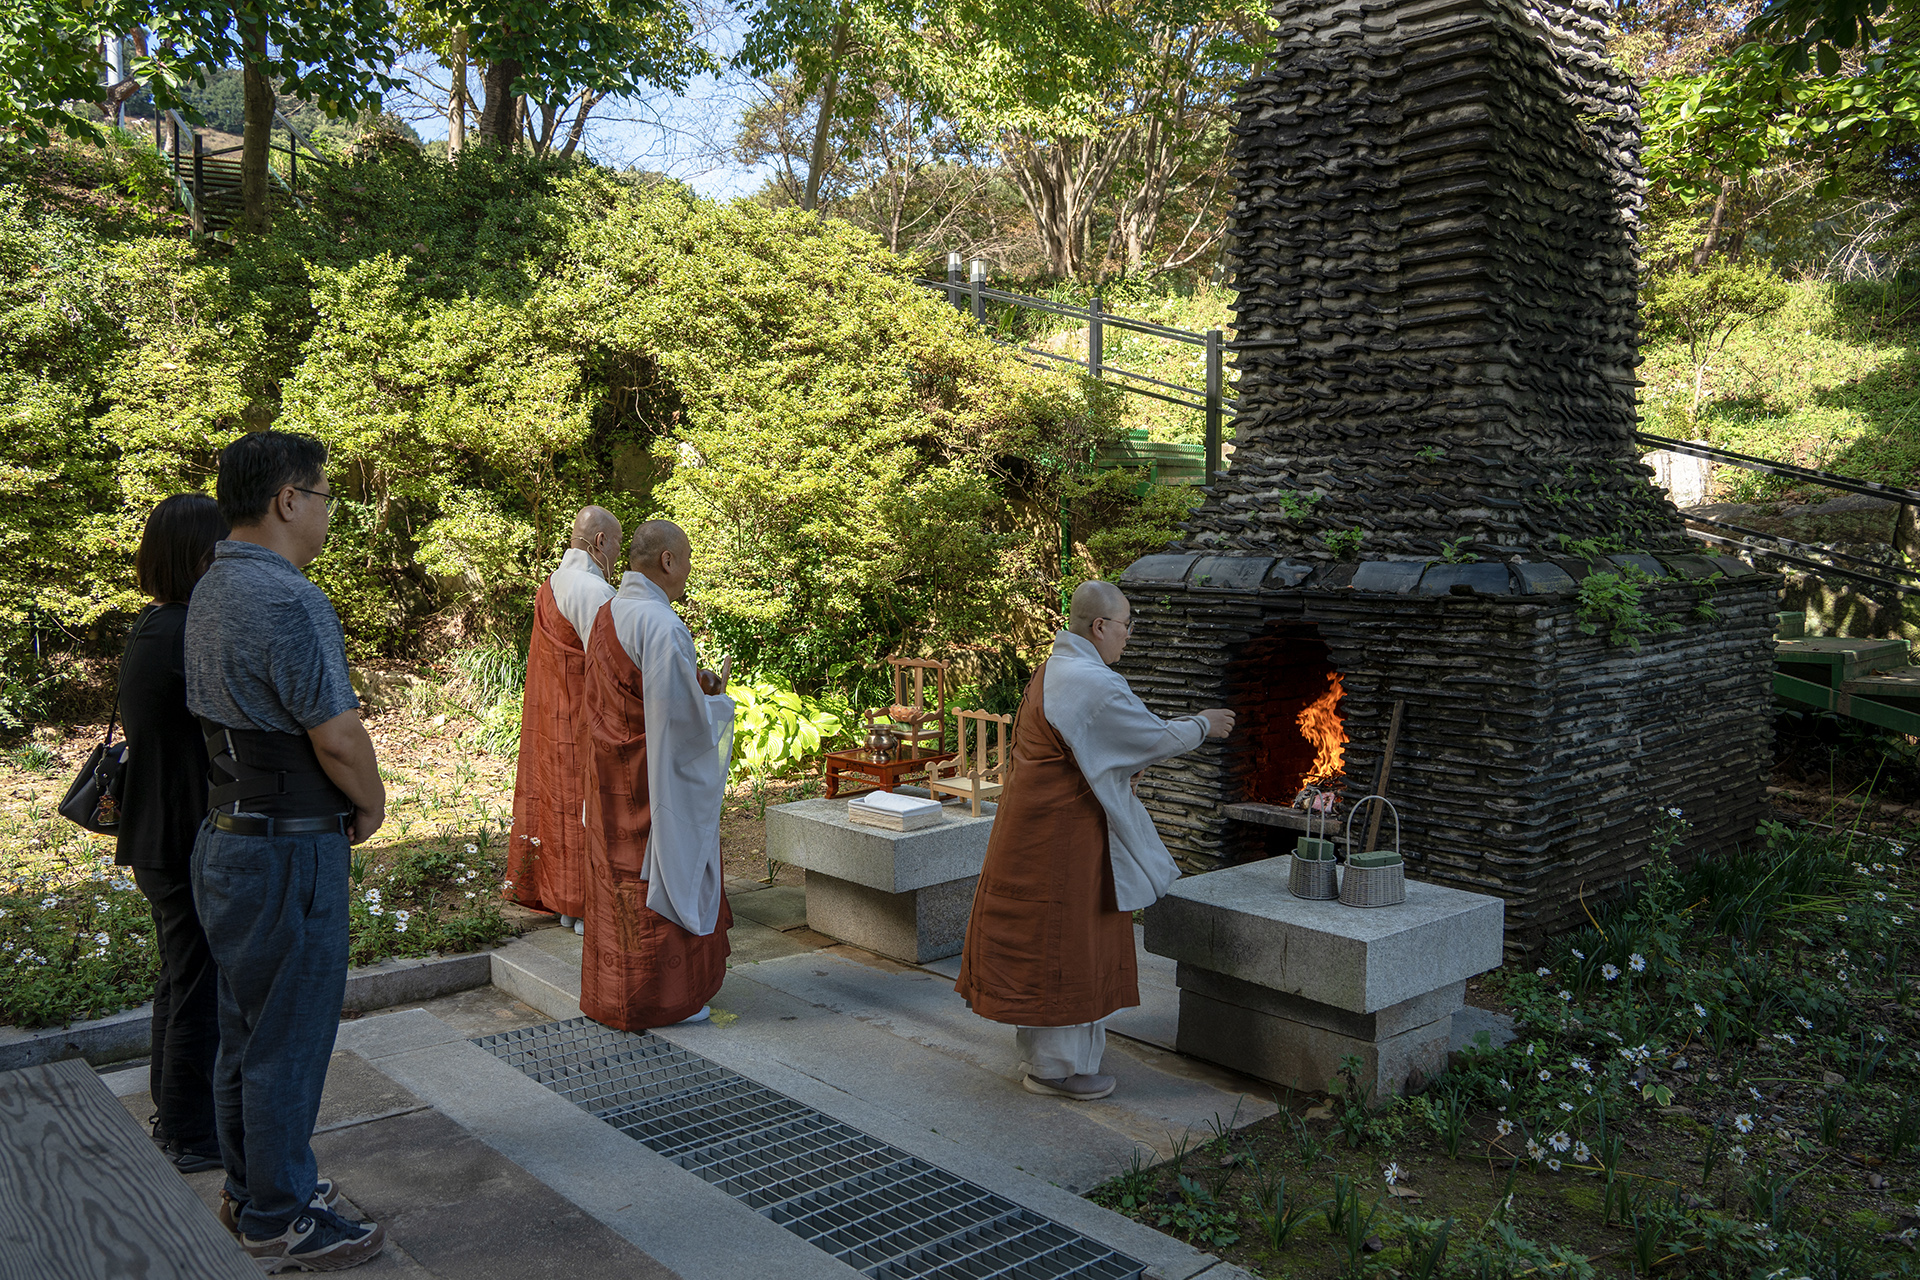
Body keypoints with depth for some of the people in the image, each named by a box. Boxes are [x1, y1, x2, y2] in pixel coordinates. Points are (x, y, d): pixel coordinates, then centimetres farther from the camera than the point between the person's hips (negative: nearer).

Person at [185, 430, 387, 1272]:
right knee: (288, 1040, 4)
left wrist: (337, 801, 12)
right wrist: (372, 804, -4)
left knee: (245, 1029, 21)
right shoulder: (286, 600, -23)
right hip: (289, 850, -10)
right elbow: (337, 735, -23)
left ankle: (252, 1187, 37)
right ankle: (280, 1220, 18)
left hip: (227, 834, 10)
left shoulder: (210, 592, 9)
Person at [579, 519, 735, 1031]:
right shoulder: (660, 624, -23)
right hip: (655, 776, -9)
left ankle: (611, 990, 28)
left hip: (611, 771, 9)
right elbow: (683, 713, -23)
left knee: (617, 876, 16)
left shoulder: (607, 613, 7)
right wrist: (718, 701, -3)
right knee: (661, 873, 3)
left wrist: (692, 679, 7)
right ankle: (656, 996, 13)